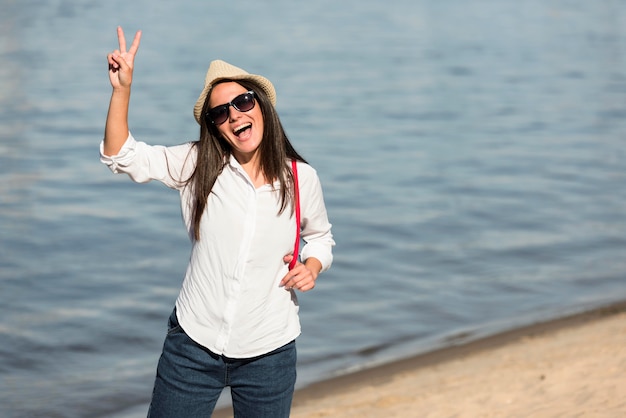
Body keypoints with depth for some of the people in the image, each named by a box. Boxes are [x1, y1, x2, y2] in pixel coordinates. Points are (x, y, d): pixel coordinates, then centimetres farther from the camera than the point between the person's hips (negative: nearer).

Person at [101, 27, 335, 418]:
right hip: (193, 344, 0)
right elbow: (121, 156, -6)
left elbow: (321, 237, 15)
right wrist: (122, 88, -17)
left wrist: (312, 265, -7)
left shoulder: (302, 178, -2)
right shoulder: (197, 165, -3)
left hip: (269, 354, 0)